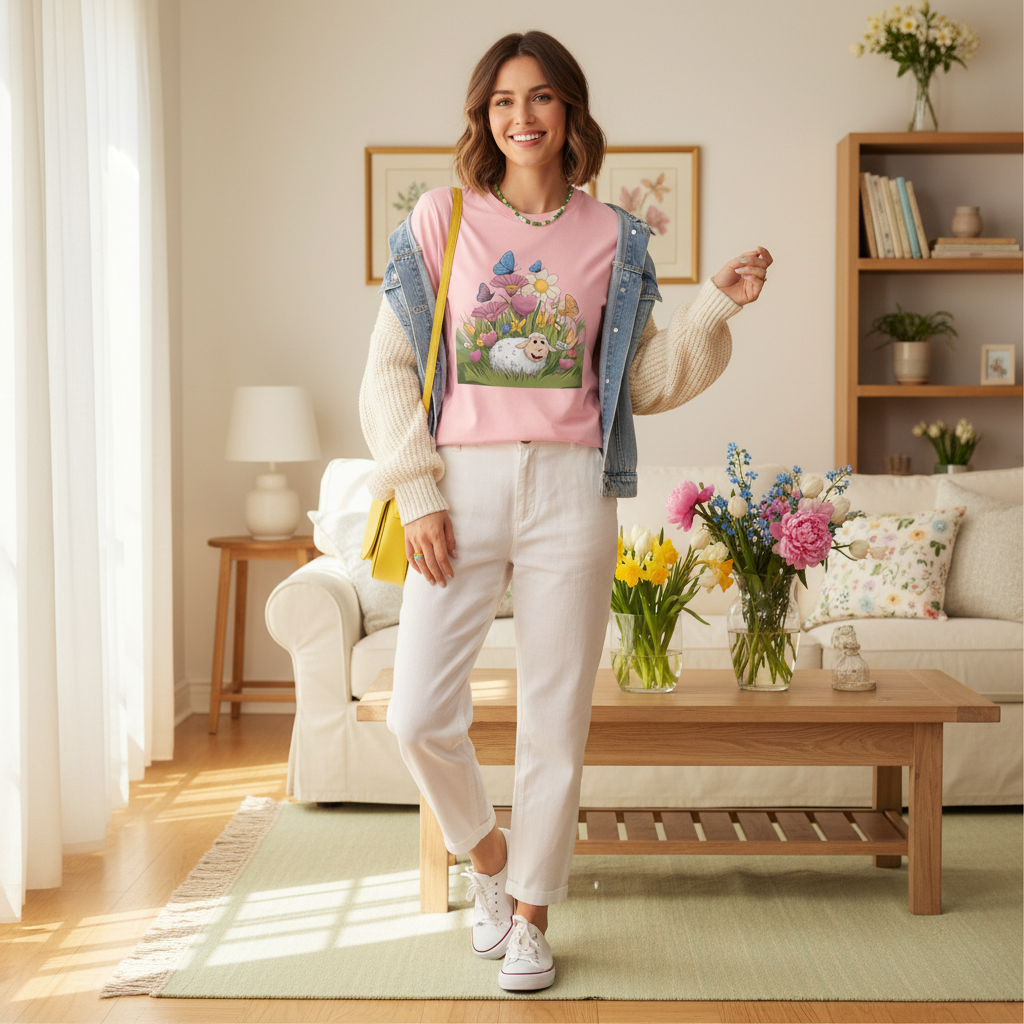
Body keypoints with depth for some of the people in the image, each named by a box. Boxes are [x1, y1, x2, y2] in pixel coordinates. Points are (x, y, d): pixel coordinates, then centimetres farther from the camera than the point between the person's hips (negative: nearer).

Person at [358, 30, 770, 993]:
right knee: (418, 715, -5)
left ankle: (531, 911, 24)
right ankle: (487, 852, 25)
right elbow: (389, 369, 3)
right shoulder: (441, 219, 5)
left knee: (555, 721, 5)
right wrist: (418, 497, -5)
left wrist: (715, 306, -4)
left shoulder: (613, 236, 8)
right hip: (461, 486, 0)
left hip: (569, 490, 1)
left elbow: (645, 381, 10)